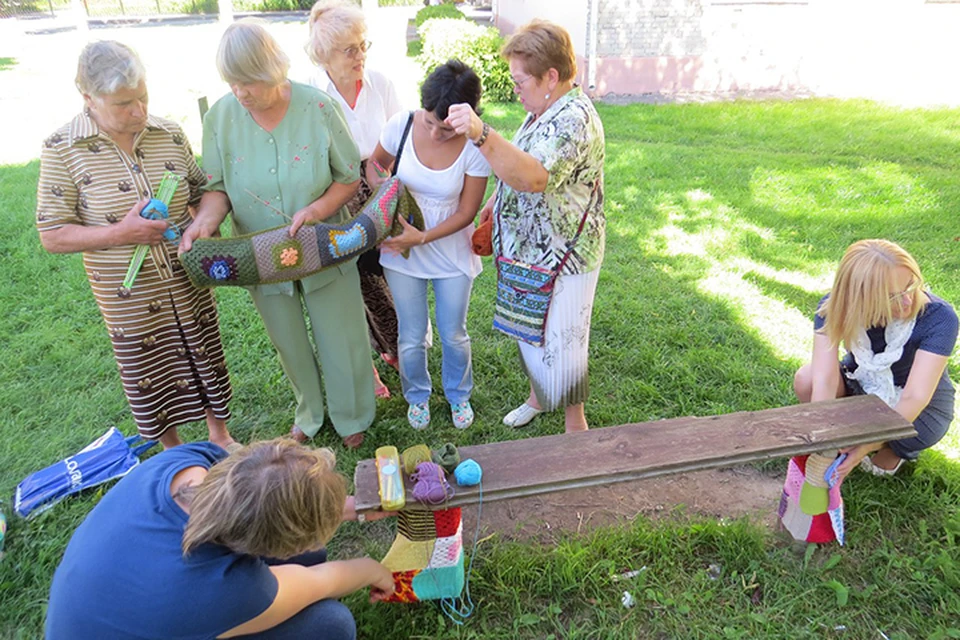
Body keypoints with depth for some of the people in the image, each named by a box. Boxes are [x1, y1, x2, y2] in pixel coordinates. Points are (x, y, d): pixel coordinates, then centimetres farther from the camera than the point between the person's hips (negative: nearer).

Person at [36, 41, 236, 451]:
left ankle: (219, 434, 43)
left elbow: (201, 192, 9)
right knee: (149, 377, 15)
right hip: (129, 298, -2)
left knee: (207, 358, 17)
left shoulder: (169, 134, -5)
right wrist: (121, 233, -23)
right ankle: (174, 453, 41)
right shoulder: (62, 149, -13)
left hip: (189, 284, 2)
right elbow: (52, 236, -10)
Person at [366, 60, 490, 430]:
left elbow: (466, 213, -13)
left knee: (453, 335, 15)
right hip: (402, 252, 1)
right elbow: (374, 164, 4)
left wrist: (422, 237, -25)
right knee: (412, 338, 13)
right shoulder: (401, 125, -16)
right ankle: (417, 397, 41)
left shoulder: (475, 148, -20)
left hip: (452, 255, -1)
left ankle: (459, 395, 43)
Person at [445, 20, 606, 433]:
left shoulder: (574, 119, -25)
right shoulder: (543, 110, 6)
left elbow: (534, 177, -42)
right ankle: (537, 396, 46)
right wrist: (495, 202, 16)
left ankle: (575, 422, 26)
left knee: (560, 340, 4)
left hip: (560, 257, -9)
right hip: (527, 248, 9)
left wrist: (481, 135, -52)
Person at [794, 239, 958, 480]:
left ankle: (894, 450, 4)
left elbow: (915, 398, -38)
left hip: (921, 401, -1)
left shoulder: (939, 318, -31)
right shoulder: (835, 307, -26)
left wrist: (867, 446, -51)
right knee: (805, 381, -28)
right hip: (861, 383, 1)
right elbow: (825, 382, -36)